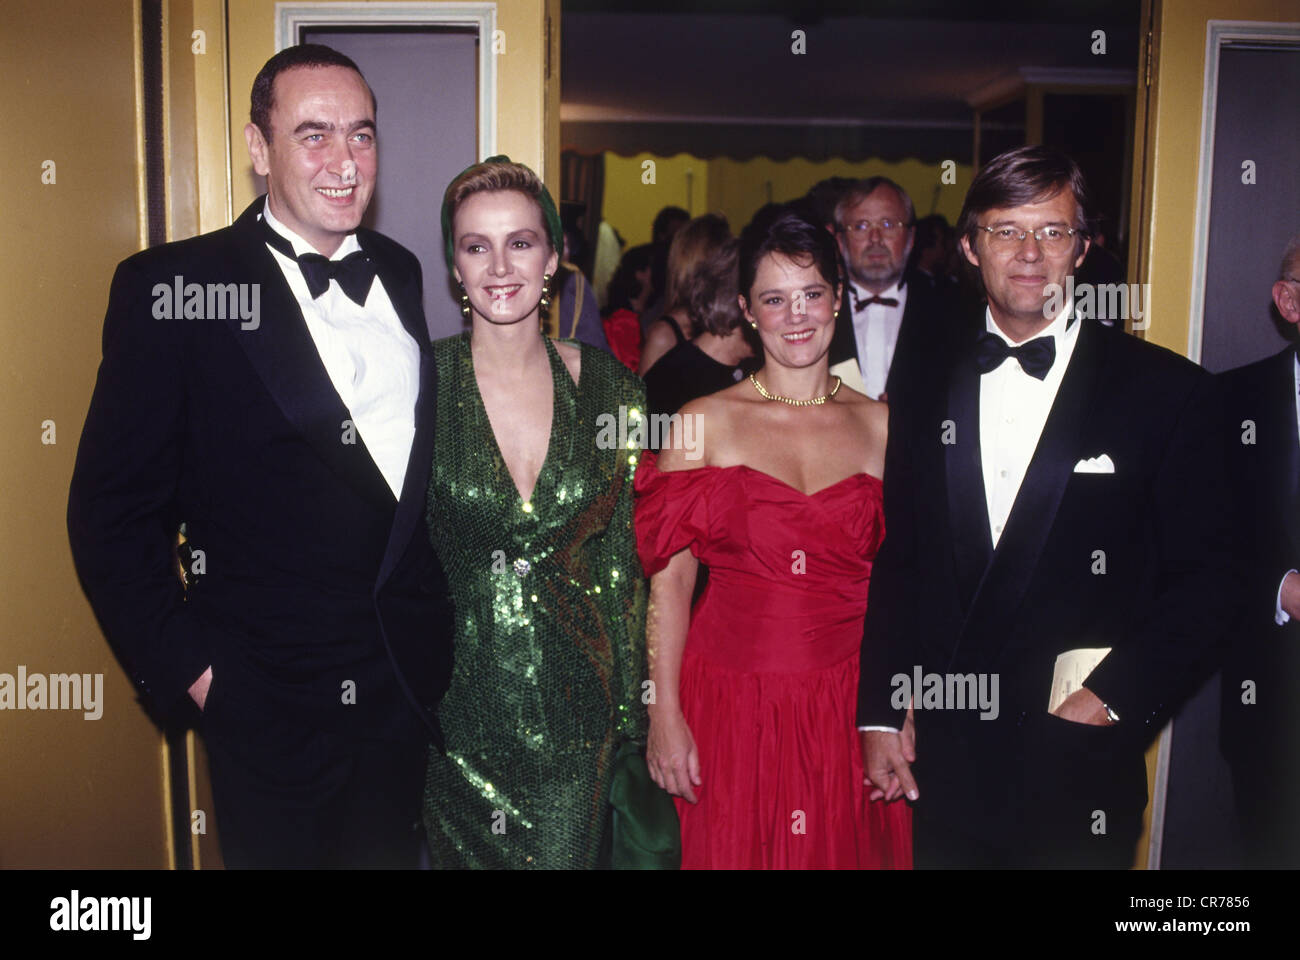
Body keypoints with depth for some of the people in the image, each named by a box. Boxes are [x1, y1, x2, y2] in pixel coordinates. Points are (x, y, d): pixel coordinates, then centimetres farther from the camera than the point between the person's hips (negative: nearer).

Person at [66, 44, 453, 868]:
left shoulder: (399, 274, 5)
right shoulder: (175, 289, -12)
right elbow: (113, 509, -9)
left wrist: (436, 618, 6)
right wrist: (188, 667, -10)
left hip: (409, 682, 5)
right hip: (269, 700, -4)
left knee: (392, 850, 21)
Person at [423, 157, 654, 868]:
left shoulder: (613, 389, -3)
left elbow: (627, 561, 3)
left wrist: (631, 715, 5)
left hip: (576, 714, 2)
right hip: (457, 701, -1)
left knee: (567, 854, 13)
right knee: (461, 854, 15)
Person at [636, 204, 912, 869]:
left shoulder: (880, 426, 4)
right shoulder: (703, 423, -2)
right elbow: (670, 578, -4)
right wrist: (665, 715, -8)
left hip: (850, 706, 2)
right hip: (730, 706, -1)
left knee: (844, 850, 13)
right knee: (733, 851, 9)